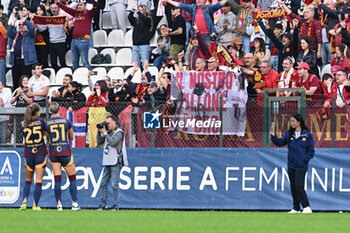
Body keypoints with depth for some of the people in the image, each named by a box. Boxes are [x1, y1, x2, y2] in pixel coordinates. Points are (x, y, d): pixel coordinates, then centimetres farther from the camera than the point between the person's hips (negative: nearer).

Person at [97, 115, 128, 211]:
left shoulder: (119, 132, -6)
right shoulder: (108, 132, 16)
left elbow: (112, 142, -19)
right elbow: (99, 142, 14)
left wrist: (104, 133, -12)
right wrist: (99, 132, 3)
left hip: (116, 162, -7)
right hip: (107, 163, 8)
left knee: (114, 184, -8)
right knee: (103, 184, 5)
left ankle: (116, 205, -4)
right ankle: (103, 204, 10)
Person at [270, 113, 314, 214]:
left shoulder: (307, 134, -3)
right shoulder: (288, 134, 8)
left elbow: (311, 150, 0)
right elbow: (280, 142, 2)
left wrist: (306, 159, -10)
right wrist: (273, 136, -13)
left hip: (301, 166, -5)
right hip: (291, 165, 5)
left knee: (299, 186, -13)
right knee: (293, 187, 7)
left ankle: (306, 207, -9)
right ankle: (296, 208, 14)